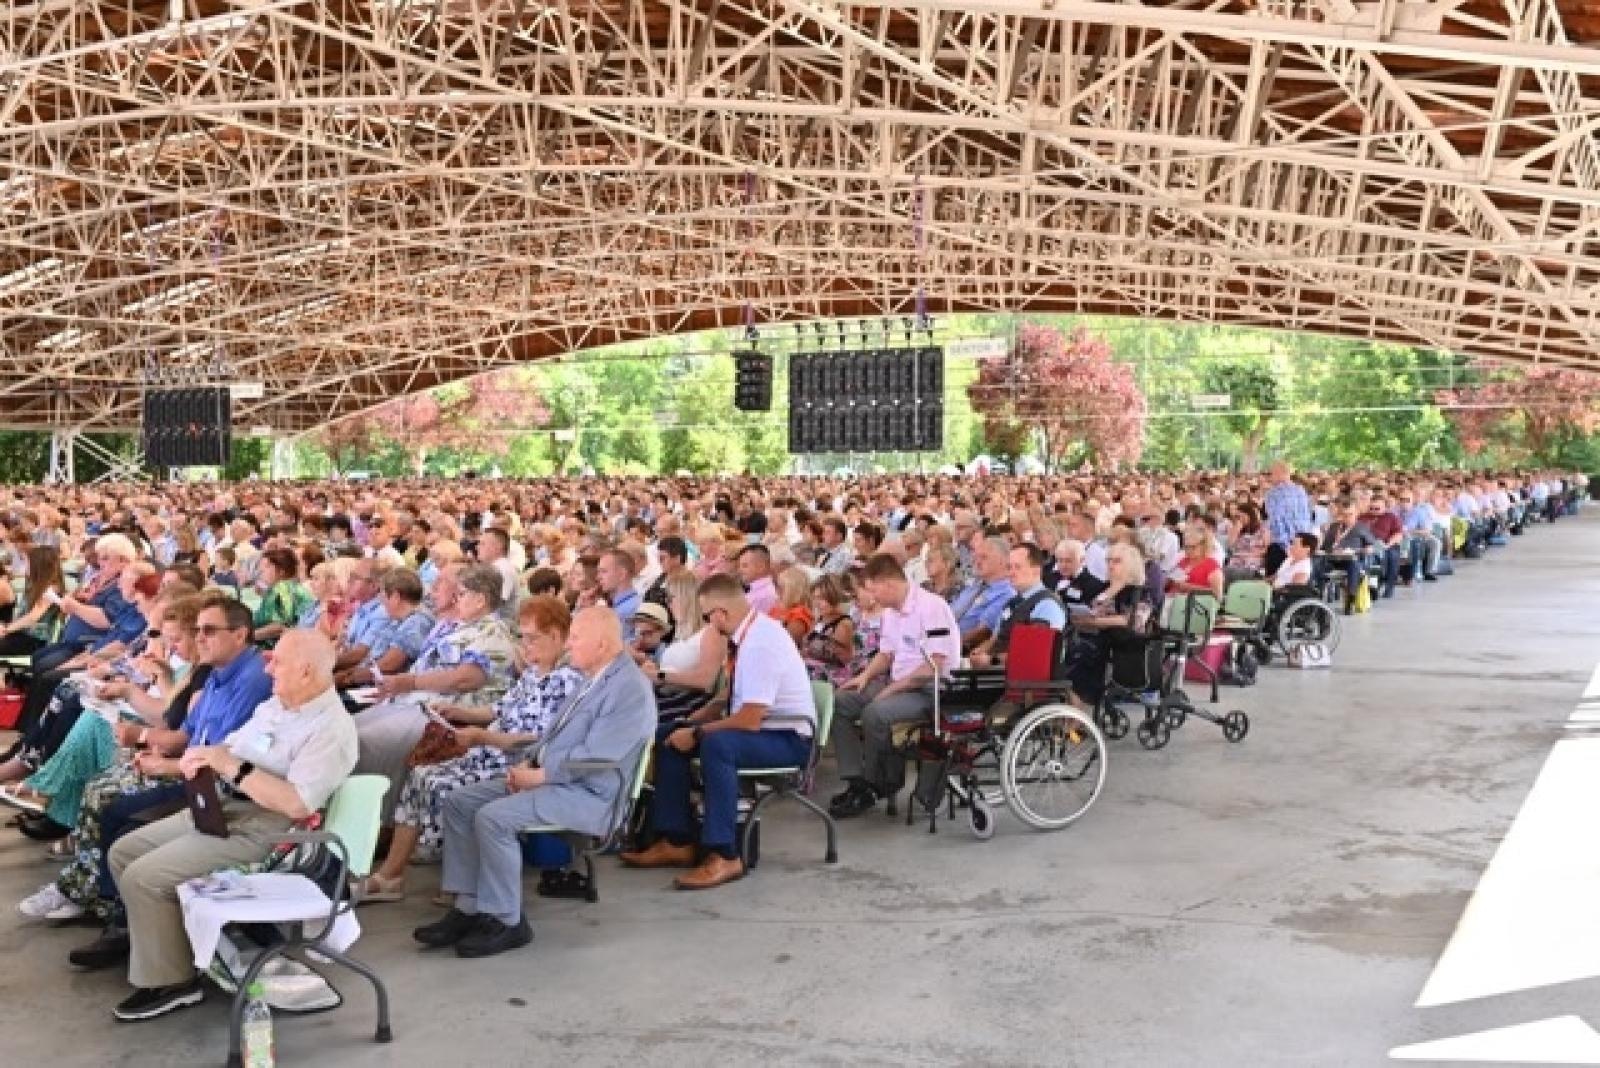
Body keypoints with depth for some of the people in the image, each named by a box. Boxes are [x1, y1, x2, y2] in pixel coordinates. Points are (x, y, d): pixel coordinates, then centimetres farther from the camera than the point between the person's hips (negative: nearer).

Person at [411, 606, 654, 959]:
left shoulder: (629, 689, -17)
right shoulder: (595, 680, 16)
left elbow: (593, 757, -23)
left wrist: (538, 776, -16)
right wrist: (528, 764, 6)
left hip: (588, 795, -10)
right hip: (551, 778, 10)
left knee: (493, 817, -26)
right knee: (459, 802, 1)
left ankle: (505, 921, -12)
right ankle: (468, 908, 1)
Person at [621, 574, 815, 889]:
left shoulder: (761, 642, -25)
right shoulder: (749, 633, 3)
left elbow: (749, 719, -28)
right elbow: (733, 698, 16)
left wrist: (696, 734, -17)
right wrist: (690, 722, 5)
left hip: (787, 739, -10)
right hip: (755, 726, 10)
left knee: (716, 744, -36)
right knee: (671, 738, 4)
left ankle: (723, 856, -28)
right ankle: (676, 842, 5)